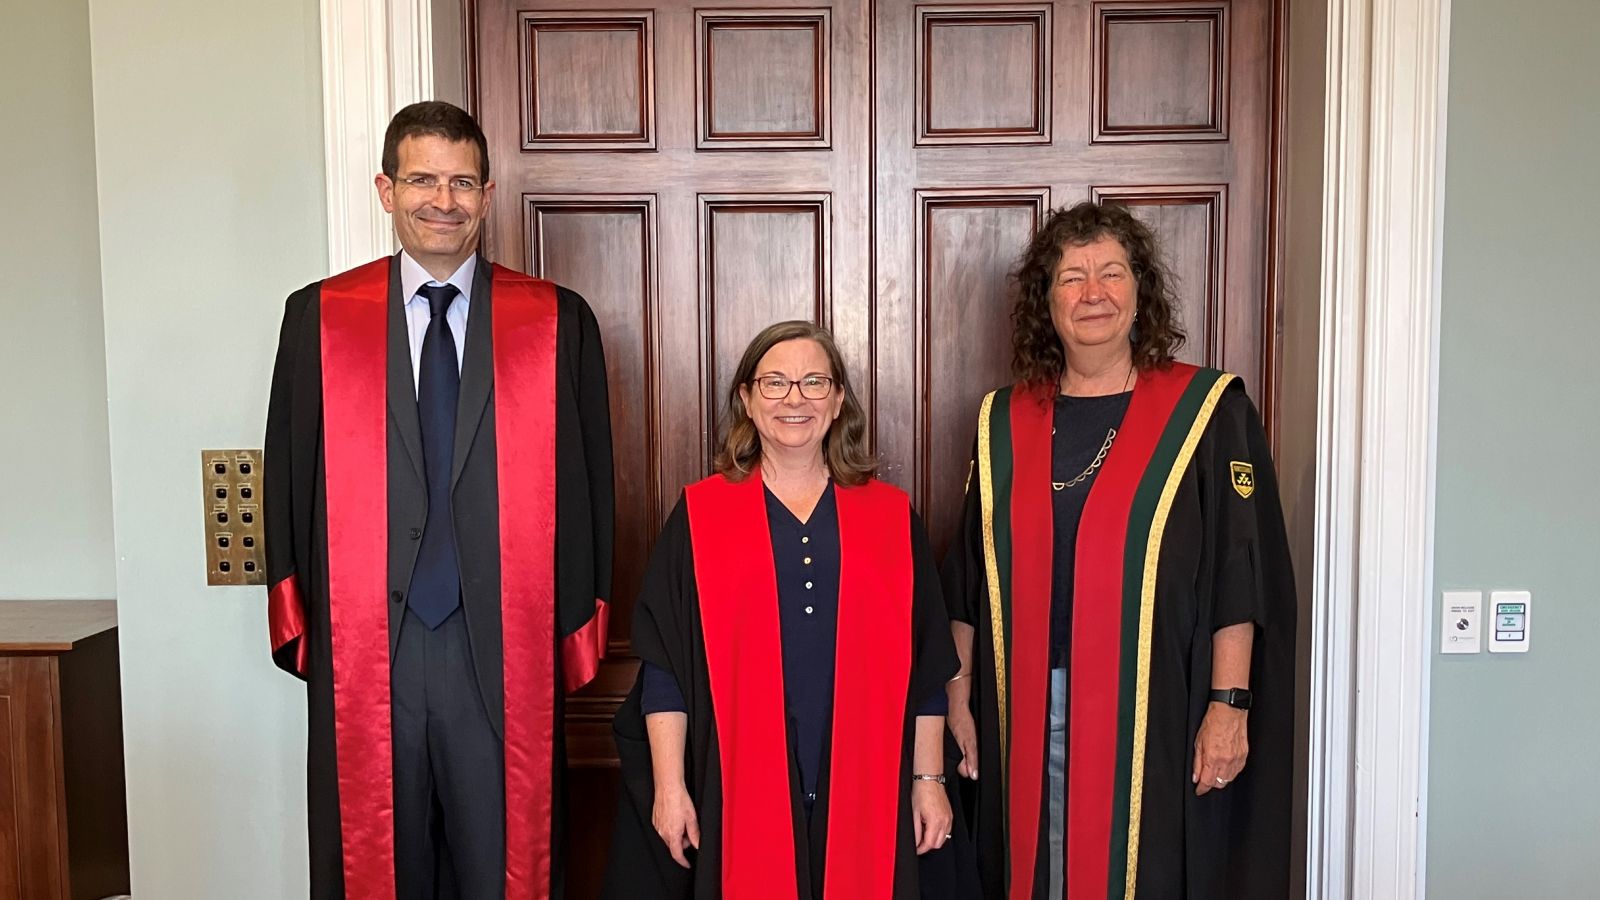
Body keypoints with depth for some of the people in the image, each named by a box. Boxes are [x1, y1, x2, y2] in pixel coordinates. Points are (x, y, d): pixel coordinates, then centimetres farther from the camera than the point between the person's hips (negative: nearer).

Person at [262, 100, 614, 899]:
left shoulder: (558, 322, 1)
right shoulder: (318, 317, 5)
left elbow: (587, 484, 2)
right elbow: (288, 480, 7)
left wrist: (577, 635, 0)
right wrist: (298, 628, 4)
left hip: (504, 652, -1)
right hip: (362, 648, 1)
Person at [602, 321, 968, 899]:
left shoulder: (890, 518, 5)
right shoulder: (699, 517, 1)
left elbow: (924, 666, 7)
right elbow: (664, 667, 0)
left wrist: (928, 779, 4)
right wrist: (669, 784, -5)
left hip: (863, 792, 2)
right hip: (738, 793, -1)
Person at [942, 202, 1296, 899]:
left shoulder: (1206, 413, -2)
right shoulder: (1003, 423, 7)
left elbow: (1242, 573, -6)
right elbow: (968, 581, 10)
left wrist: (1229, 702, -11)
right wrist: (959, 697, 9)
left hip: (1152, 712, -3)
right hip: (1025, 712, 3)